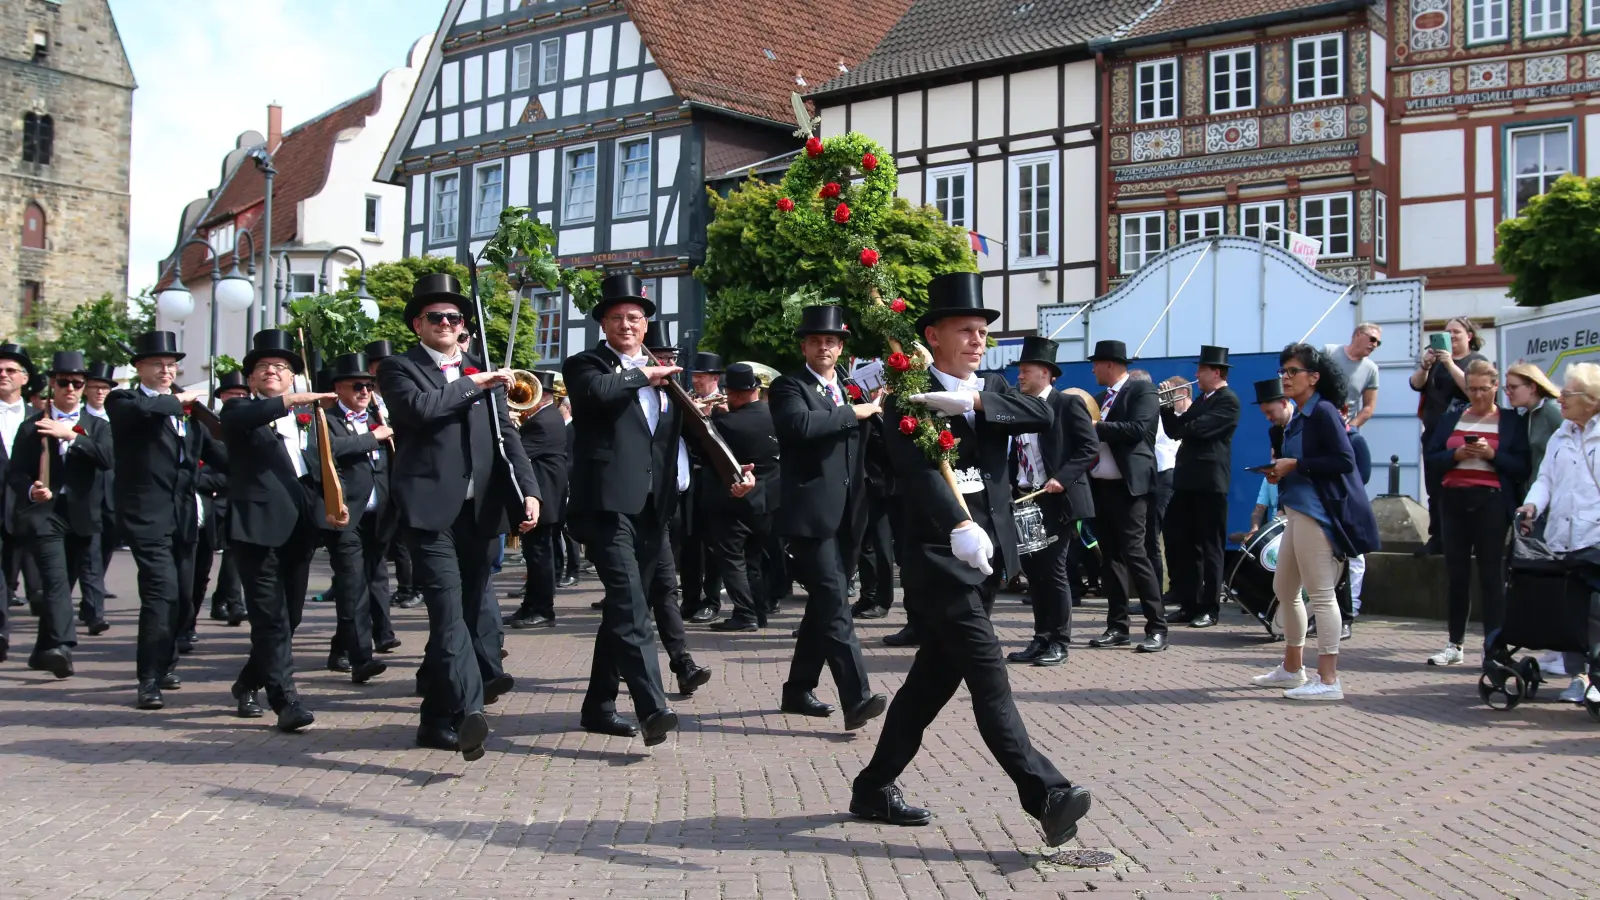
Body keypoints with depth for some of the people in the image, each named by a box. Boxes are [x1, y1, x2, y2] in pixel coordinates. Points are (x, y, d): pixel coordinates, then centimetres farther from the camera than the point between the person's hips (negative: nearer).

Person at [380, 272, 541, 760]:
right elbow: (420, 408, -16)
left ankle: (439, 719, 23)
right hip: (429, 508, -5)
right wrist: (472, 384, -6)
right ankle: (469, 711, -23)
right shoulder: (399, 368, 6)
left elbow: (507, 437, 11)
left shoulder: (484, 373, 18)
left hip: (480, 510, 5)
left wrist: (528, 491, -2)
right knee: (449, 609, -15)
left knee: (472, 609, 9)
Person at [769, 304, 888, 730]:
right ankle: (857, 698, -20)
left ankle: (798, 690, 25)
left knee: (823, 604, 13)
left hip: (844, 515, 7)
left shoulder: (852, 389, 18)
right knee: (834, 604, -14)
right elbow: (801, 424, -23)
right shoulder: (788, 387, -2)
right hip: (811, 513, -7)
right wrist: (854, 412, -16)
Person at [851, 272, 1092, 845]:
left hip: (989, 556, 7)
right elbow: (919, 468, -24)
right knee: (987, 674, -13)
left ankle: (875, 787, 25)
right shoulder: (909, 399, -7)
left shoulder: (992, 390, 14)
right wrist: (958, 526, -40)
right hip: (940, 557, -7)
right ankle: (1047, 796, -17)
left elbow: (1043, 415, -6)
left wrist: (973, 401, -20)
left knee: (935, 677, 12)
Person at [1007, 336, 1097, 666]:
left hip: (1059, 501, -7)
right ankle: (1041, 638, 17)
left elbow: (1090, 448, -12)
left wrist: (1063, 478, -21)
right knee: (1033, 569, 9)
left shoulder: (1068, 404, -6)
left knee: (1053, 570, -5)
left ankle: (1059, 642, 5)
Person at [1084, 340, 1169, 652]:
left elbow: (1138, 429, -19)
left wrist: (1096, 426, -17)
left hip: (1128, 486, -8)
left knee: (1133, 553, -11)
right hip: (1099, 486, 8)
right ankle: (1117, 626, 14)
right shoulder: (1101, 398, 18)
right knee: (1110, 556, 8)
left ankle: (1157, 628, -6)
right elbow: (1093, 434, 16)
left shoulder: (1142, 390, -5)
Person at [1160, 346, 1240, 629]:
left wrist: (1180, 422, -1)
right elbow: (1175, 431, 16)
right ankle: (1188, 604, 16)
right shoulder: (1201, 400, 20)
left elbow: (1199, 428, -20)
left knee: (1210, 548, -2)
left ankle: (1210, 609, 3)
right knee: (1179, 544, 9)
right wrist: (1166, 406, 2)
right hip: (1187, 480, 9)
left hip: (1210, 482, -9)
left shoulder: (1228, 400, -9)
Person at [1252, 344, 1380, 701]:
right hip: (1298, 511, 11)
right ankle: (1292, 669, 30)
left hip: (1318, 513, -10)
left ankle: (1328, 680, -6)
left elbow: (1344, 461, -19)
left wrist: (1295, 465, -17)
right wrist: (1278, 470, 1)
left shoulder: (1323, 412, -10)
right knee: (1284, 590, 18)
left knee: (1320, 594, -9)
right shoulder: (1299, 417, 15)